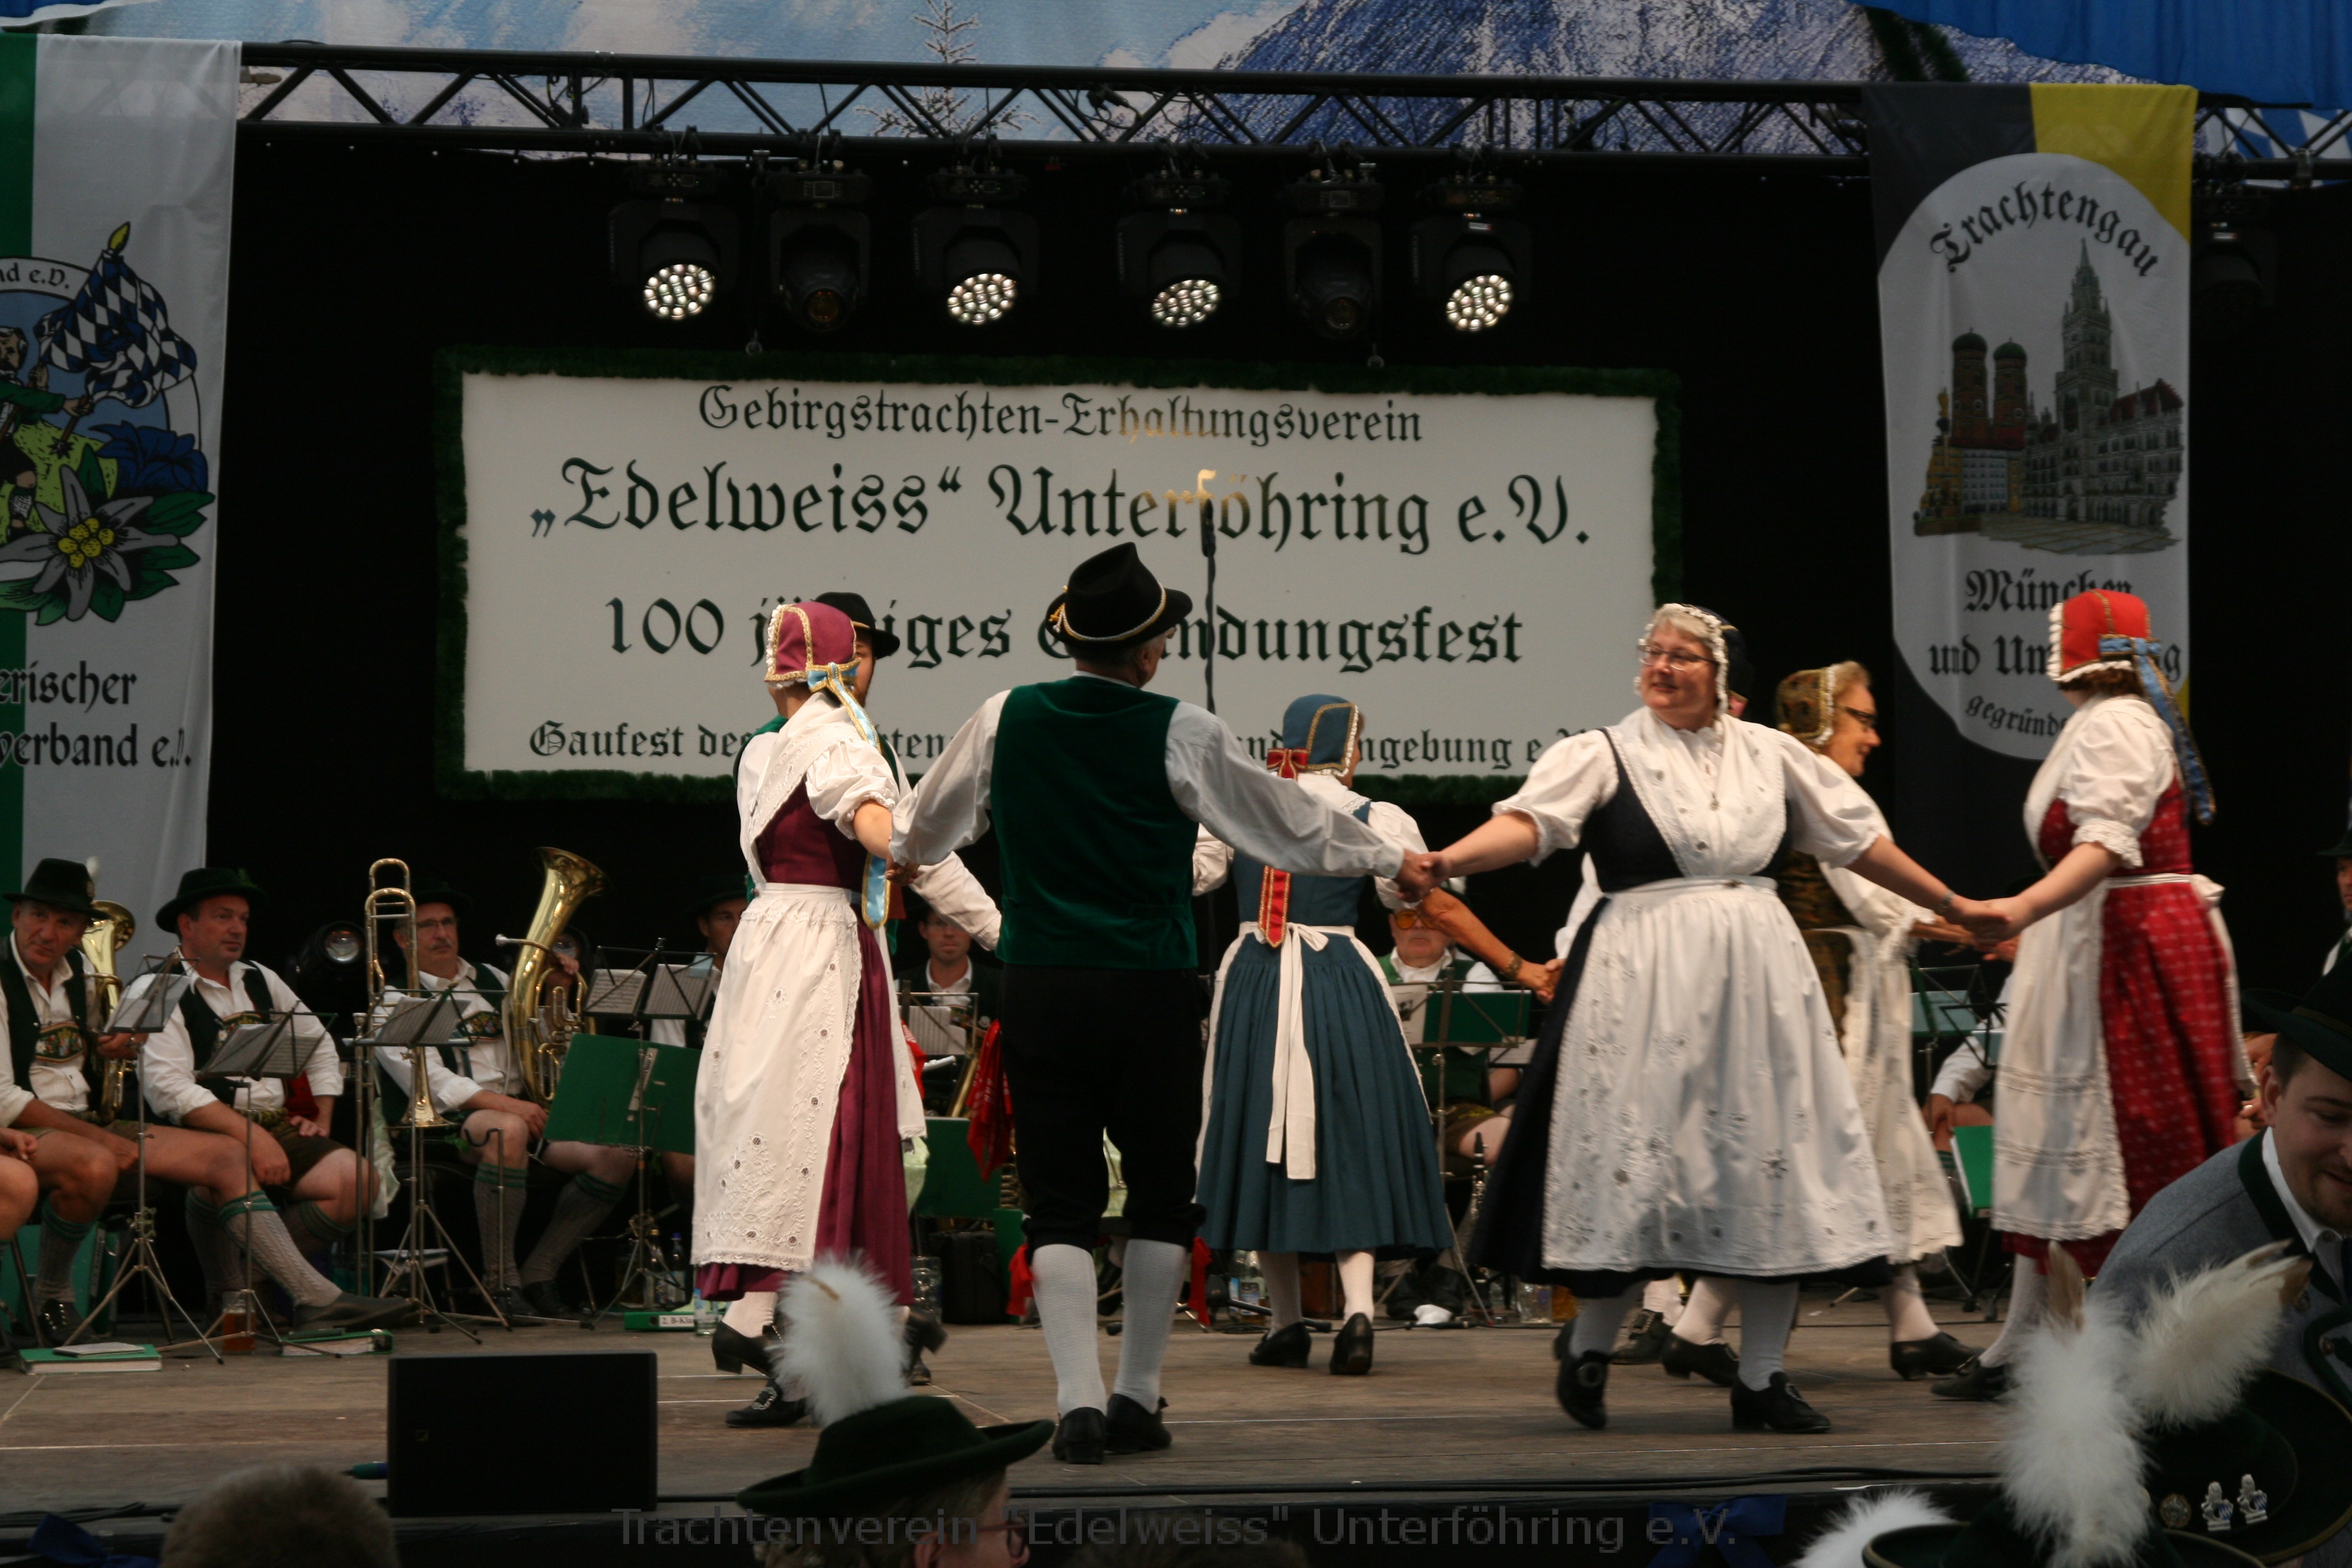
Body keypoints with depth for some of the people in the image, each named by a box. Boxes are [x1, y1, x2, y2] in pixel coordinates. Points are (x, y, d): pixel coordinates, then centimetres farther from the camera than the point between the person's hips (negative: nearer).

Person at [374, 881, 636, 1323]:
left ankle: (538, 1274, -11)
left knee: (616, 1155, -18)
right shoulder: (396, 1002, 4)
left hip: (524, 1110, 6)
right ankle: (500, 1282, -31)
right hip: (447, 1122, -6)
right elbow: (429, 1082, -12)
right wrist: (504, 1104, -25)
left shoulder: (493, 981, 23)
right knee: (508, 1131, -41)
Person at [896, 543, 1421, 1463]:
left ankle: (1079, 1400, -9)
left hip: (1040, 990, 2)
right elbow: (1290, 825, 4)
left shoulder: (1006, 721, 2)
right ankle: (1137, 1399, 14)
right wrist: (1391, 860, 21)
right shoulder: (1181, 735, -7)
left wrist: (904, 853, 44)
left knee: (1061, 1202, 3)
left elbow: (927, 827, 19)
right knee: (1161, 1191, 12)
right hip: (1152, 991, -2)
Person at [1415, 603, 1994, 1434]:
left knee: (1773, 1162, 2)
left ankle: (1760, 1377, 11)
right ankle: (1588, 1345, 15)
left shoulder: (1769, 754, 12)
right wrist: (1448, 860, -34)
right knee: (1640, 1156, -5)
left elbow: (1858, 838, 19)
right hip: (1647, 980, -4)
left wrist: (1953, 905, 22)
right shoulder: (1604, 755, 1)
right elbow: (1530, 821, -15)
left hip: (1758, 977, 4)